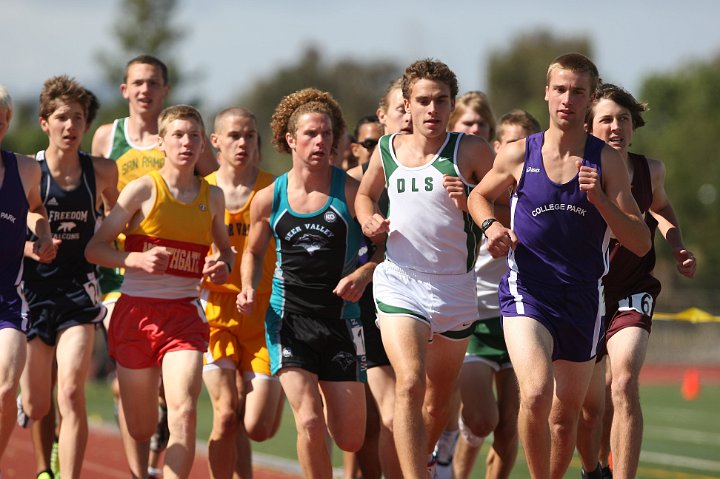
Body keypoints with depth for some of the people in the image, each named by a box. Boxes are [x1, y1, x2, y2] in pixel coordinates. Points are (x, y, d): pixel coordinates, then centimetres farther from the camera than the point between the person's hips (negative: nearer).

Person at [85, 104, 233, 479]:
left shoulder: (212, 196, 6)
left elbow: (225, 248, 24)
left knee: (184, 412, -21)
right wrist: (137, 259, -21)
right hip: (137, 310, -2)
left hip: (185, 312, 2)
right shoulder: (143, 190, -5)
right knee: (140, 429, 8)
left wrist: (224, 266, 0)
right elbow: (94, 248, -4)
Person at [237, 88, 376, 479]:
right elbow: (254, 251, 18)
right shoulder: (268, 200, 1)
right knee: (309, 423, -20)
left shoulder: (351, 192, -4)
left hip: (340, 318, 0)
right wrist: (249, 289, 0)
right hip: (289, 318, 0)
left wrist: (363, 274, -17)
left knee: (350, 439, 4)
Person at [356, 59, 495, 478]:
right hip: (399, 282, 0)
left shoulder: (471, 151, -3)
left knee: (440, 399, 13)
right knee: (410, 384, -21)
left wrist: (470, 204, -18)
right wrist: (368, 220, 5)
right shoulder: (387, 150, 6)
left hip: (455, 287, 0)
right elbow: (365, 193, 25)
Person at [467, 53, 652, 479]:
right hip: (527, 289, -2)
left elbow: (641, 243, -4)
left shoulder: (606, 161, -1)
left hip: (583, 297, 2)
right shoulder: (518, 155, 0)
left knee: (565, 416, 11)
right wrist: (490, 225, -1)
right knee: (536, 395, -25)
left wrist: (599, 200, -18)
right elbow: (480, 195, 21)